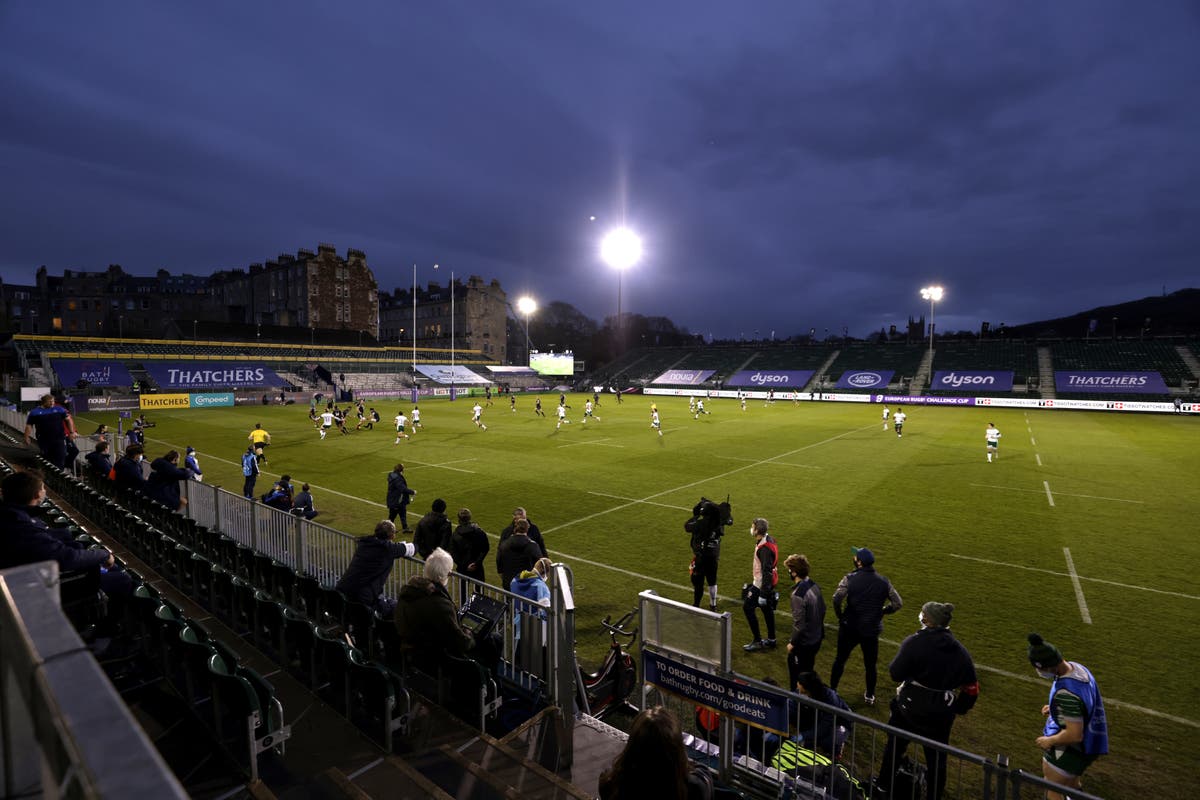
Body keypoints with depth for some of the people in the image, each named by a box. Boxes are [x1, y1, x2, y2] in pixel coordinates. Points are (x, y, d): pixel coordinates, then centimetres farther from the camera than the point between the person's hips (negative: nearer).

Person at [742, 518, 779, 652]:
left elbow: (767, 571, -27)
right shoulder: (769, 539, 1)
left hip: (762, 584, -9)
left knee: (748, 607, 0)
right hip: (769, 581, 9)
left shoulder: (764, 548, -28)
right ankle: (771, 640, 31)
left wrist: (763, 594, -22)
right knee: (767, 609, 18)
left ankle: (757, 641, 8)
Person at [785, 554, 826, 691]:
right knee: (808, 670, 27)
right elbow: (822, 609, 8)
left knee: (796, 675, 12)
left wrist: (792, 643, -11)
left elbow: (799, 624, -26)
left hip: (803, 643, -8)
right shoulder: (814, 585, -6)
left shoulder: (798, 594, -31)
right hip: (816, 638, 8)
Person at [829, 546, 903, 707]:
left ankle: (832, 690, 27)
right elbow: (898, 603, -1)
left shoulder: (850, 578, -16)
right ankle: (870, 696, 33)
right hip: (871, 630, 2)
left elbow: (836, 598, -26)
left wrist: (840, 616, -10)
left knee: (840, 659, 16)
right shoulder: (883, 581, -5)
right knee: (870, 665, 20)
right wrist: (881, 611, 10)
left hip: (849, 628, -2)